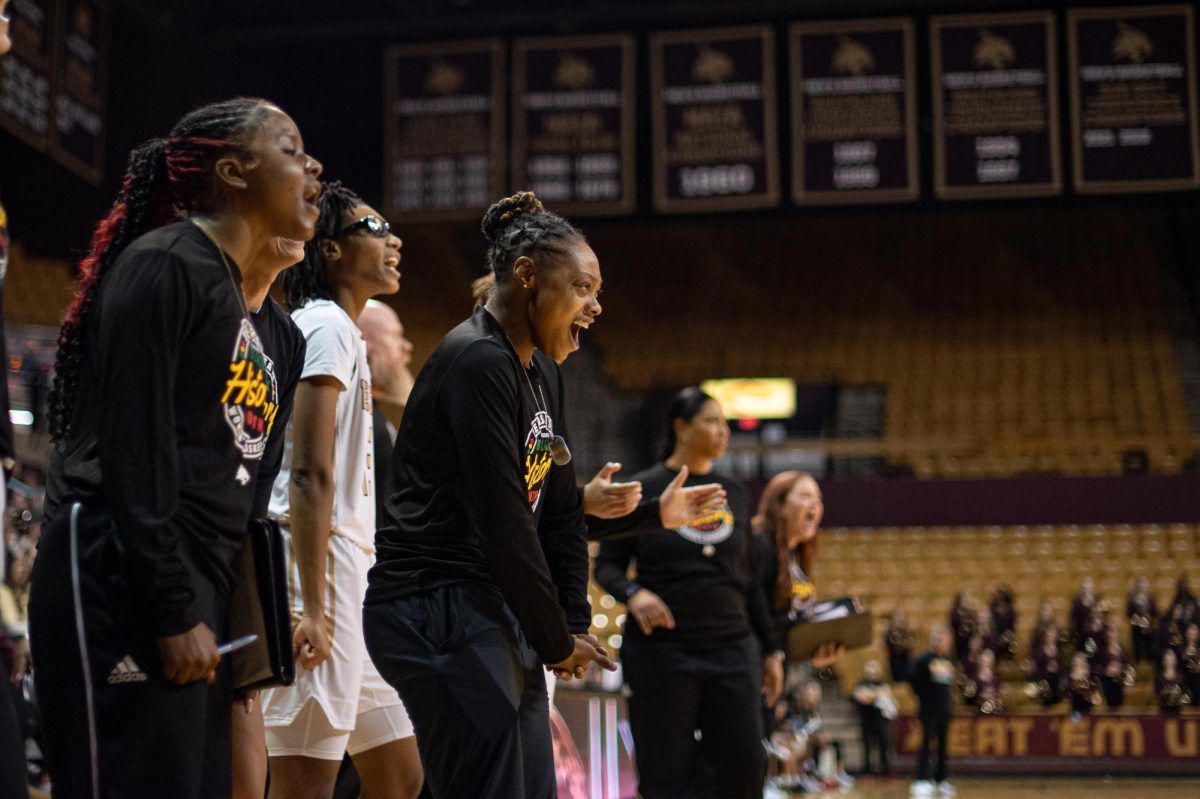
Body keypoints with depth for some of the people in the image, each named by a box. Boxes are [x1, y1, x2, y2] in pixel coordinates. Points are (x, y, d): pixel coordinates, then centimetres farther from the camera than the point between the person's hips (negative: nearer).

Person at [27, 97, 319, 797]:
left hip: (202, 601, 9)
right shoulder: (164, 265, -6)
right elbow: (134, 452, -13)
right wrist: (175, 613, -16)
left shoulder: (278, 333, 20)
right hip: (122, 586, -9)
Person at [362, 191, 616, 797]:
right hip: (437, 611, -10)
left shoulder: (543, 374, 14)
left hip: (500, 615, 10)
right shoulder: (477, 363, -15)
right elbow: (503, 524, -18)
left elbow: (561, 512, 16)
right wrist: (558, 641, -10)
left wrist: (575, 626, 9)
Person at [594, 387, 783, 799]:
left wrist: (770, 649, 14)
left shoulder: (733, 492, 12)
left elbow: (748, 579, 16)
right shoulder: (643, 489, -1)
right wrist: (633, 593, -21)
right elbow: (607, 564, 0)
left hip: (733, 649, 4)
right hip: (662, 651, -4)